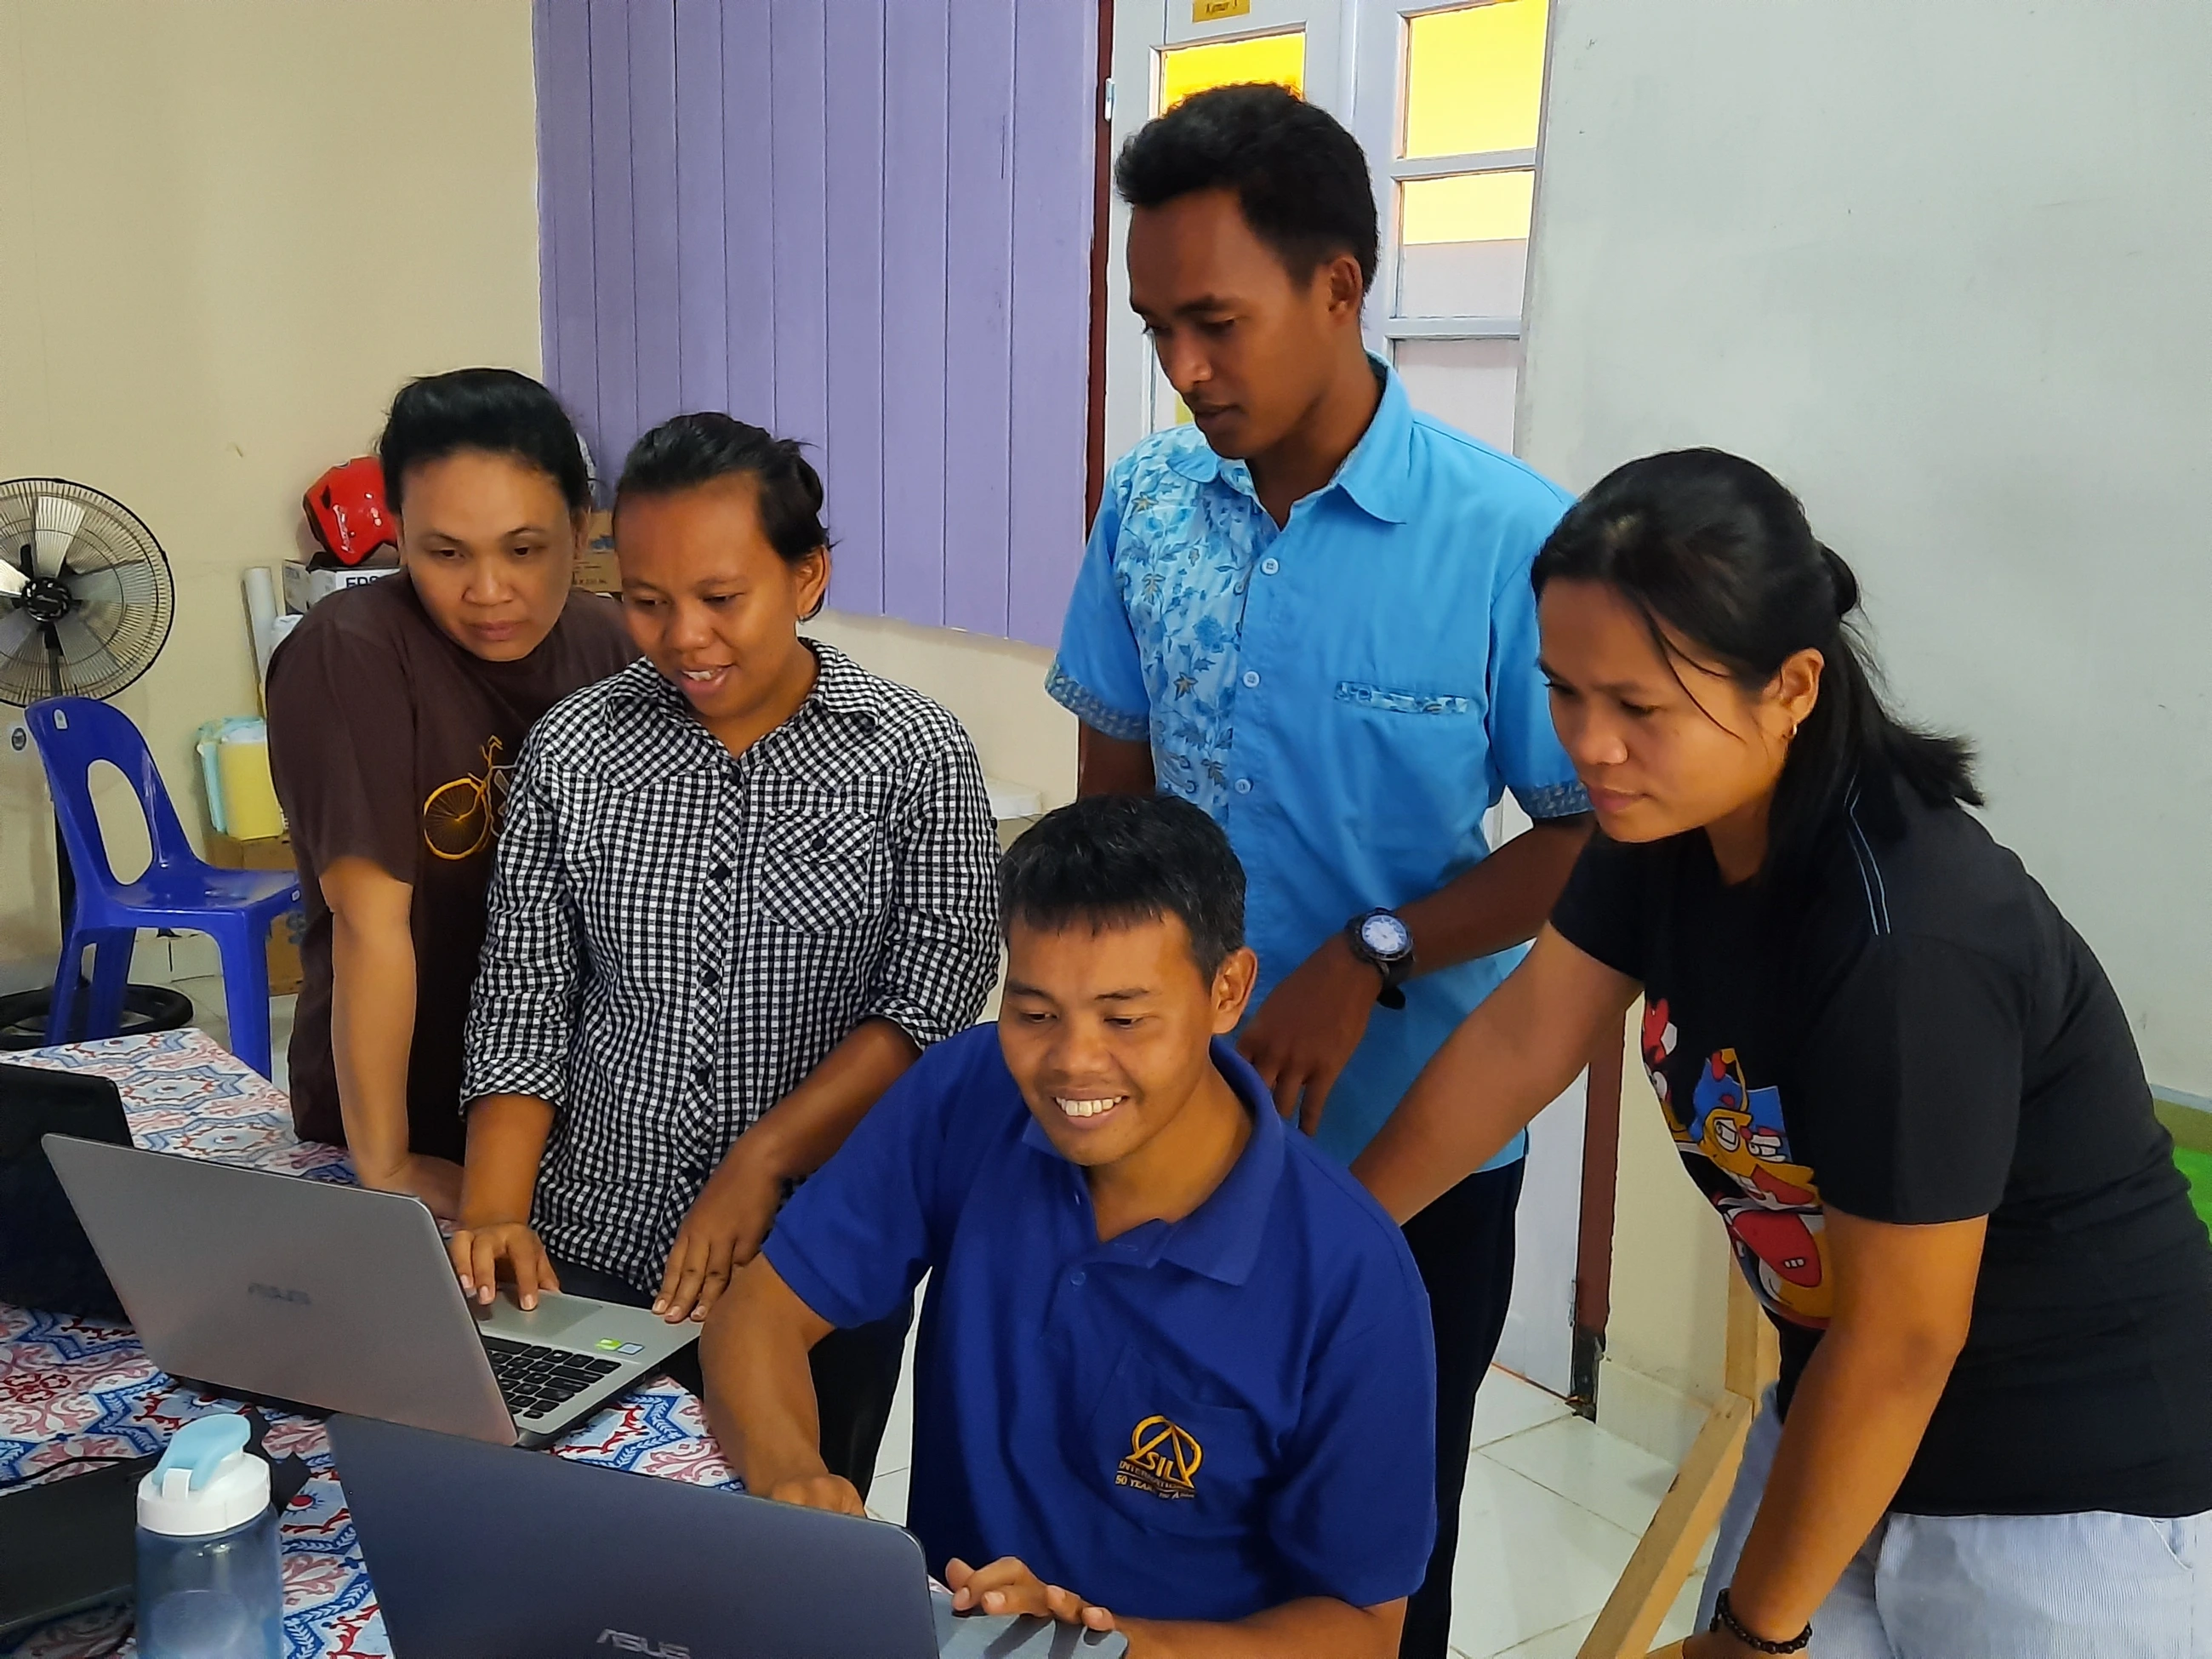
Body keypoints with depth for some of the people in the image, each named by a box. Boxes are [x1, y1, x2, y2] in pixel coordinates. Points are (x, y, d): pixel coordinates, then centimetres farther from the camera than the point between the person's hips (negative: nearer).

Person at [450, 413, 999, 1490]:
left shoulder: (915, 756, -7)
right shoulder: (572, 752, 0)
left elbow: (930, 1003, -12)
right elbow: (522, 1002, 1)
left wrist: (762, 1164, -19)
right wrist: (492, 1212, -10)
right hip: (590, 1252, 2)